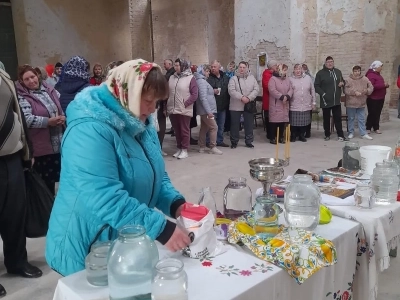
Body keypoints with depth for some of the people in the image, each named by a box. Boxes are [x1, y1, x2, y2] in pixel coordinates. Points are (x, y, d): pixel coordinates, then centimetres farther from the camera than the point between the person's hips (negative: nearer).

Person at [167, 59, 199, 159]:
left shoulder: (190, 78, -5)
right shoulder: (171, 77, 10)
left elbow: (195, 94, -9)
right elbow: (167, 92, 13)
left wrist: (185, 104, -13)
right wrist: (166, 106, 7)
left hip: (184, 110, -5)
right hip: (172, 110, 5)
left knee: (184, 131, 4)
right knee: (177, 131, 13)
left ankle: (184, 150, 13)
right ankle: (179, 148, 24)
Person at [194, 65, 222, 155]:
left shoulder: (203, 80, 17)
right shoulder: (201, 81, -14)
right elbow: (203, 98, -21)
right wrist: (209, 111, -23)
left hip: (204, 110, 10)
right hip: (206, 110, -10)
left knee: (204, 128, 12)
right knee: (214, 127, -7)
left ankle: (202, 147, 17)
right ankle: (213, 147, -2)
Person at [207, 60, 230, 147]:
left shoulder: (225, 77, 8)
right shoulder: (208, 78, -8)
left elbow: (229, 89, 16)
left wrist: (228, 101, 8)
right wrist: (212, 91, -25)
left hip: (223, 105, 5)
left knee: (221, 125, 14)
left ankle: (220, 141, 26)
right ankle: (209, 142, 9)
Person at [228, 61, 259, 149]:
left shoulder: (252, 78, 7)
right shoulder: (233, 79, -2)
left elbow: (256, 89, -1)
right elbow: (231, 91, -13)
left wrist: (249, 98, -15)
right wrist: (241, 97, -21)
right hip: (236, 106, -2)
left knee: (249, 124, 8)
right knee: (235, 124, 4)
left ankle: (249, 141, 20)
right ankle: (234, 141, 16)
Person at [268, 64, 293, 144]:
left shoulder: (287, 80, 14)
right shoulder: (273, 79, -7)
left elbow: (291, 89, 8)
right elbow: (272, 90, -18)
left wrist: (287, 96, -12)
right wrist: (282, 97, -18)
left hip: (285, 104, 6)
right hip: (275, 104, -6)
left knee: (283, 120, 8)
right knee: (274, 121, -4)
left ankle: (281, 137, 18)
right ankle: (273, 138, 3)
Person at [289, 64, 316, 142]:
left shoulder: (308, 78, 6)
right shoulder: (291, 79, 1)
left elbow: (312, 91, 9)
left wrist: (314, 102, 9)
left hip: (306, 105, 2)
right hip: (294, 106, -2)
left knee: (304, 122, 6)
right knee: (294, 122, 0)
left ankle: (302, 135, 21)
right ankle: (293, 136, 16)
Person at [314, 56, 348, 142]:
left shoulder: (338, 71, 12)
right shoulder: (320, 73, -4)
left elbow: (342, 81, 27)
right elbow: (316, 86, -8)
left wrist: (342, 83, 3)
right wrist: (322, 94, -18)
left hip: (336, 100, 4)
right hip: (326, 100, -3)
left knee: (338, 118, 3)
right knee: (326, 118, 7)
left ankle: (341, 135, 6)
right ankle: (327, 135, 19)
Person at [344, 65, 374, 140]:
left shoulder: (365, 79, 2)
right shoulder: (348, 80, -7)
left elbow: (371, 87, 6)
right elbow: (346, 90, -14)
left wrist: (367, 90, -15)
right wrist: (354, 92, -22)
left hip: (361, 103, 3)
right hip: (351, 103, -2)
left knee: (362, 119, 7)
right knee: (351, 118, 9)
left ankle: (363, 134, 13)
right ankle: (351, 133, 21)